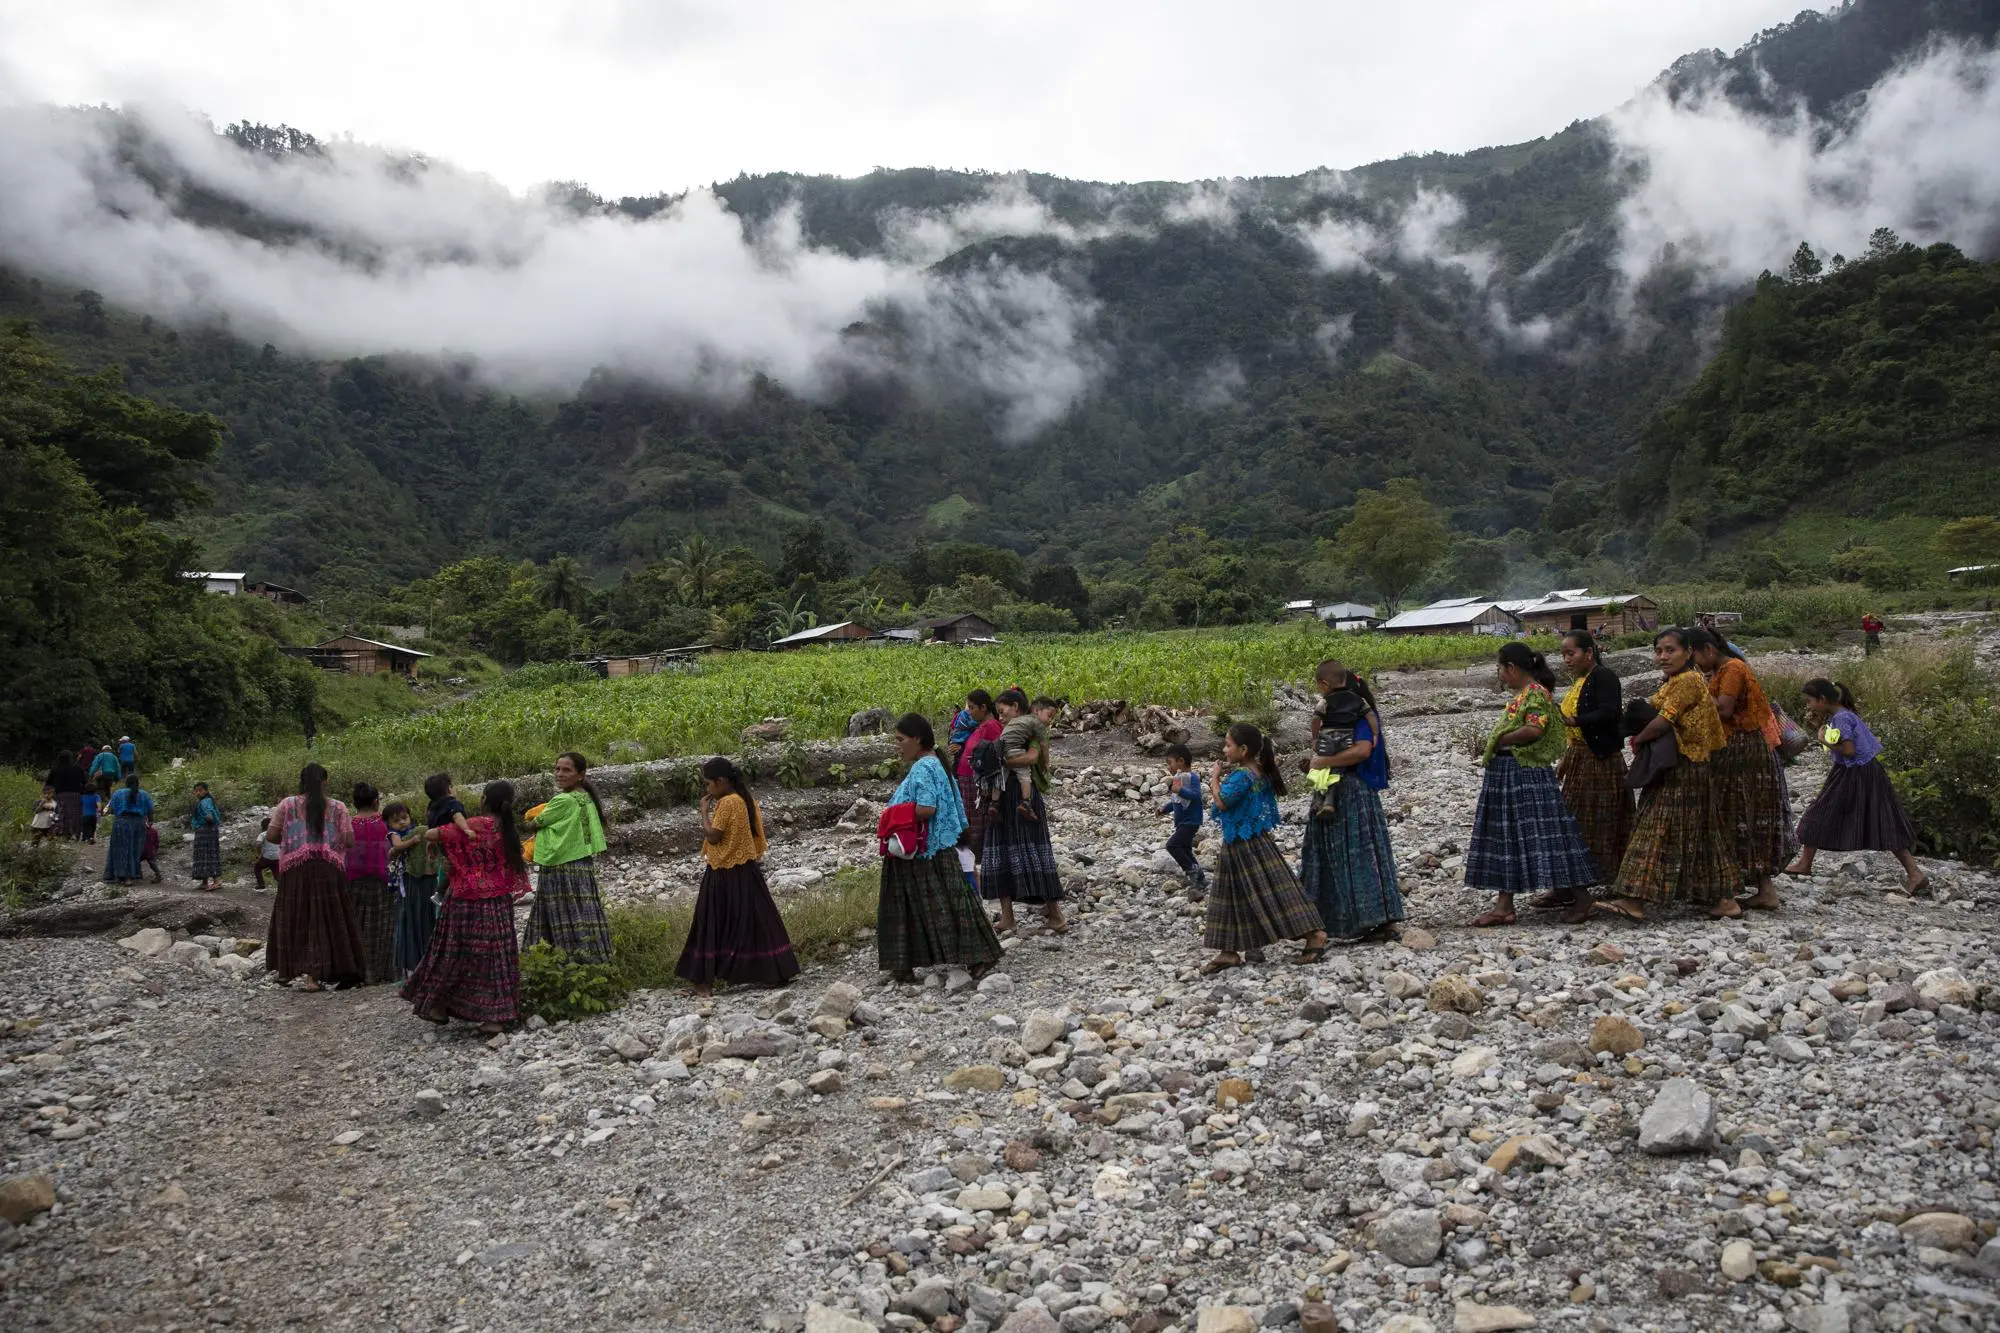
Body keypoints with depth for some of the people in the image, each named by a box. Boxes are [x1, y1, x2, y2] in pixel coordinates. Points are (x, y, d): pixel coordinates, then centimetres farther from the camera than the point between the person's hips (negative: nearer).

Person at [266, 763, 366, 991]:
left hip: (294, 869, 1)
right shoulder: (337, 807, 2)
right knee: (323, 919, 3)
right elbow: (349, 840, -2)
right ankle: (313, 976, -1)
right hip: (328, 869, -1)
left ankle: (286, 969, 22)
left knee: (292, 918, 13)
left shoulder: (287, 804, 3)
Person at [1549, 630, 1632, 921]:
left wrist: (1573, 721, -31)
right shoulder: (1578, 682, 15)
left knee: (1600, 827, -4)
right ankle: (1568, 890, 19)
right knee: (1573, 823, 12)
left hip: (1602, 762, -9)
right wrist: (1565, 760, 19)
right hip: (1580, 761, 10)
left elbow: (1610, 713, -27)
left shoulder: (1604, 677, -12)